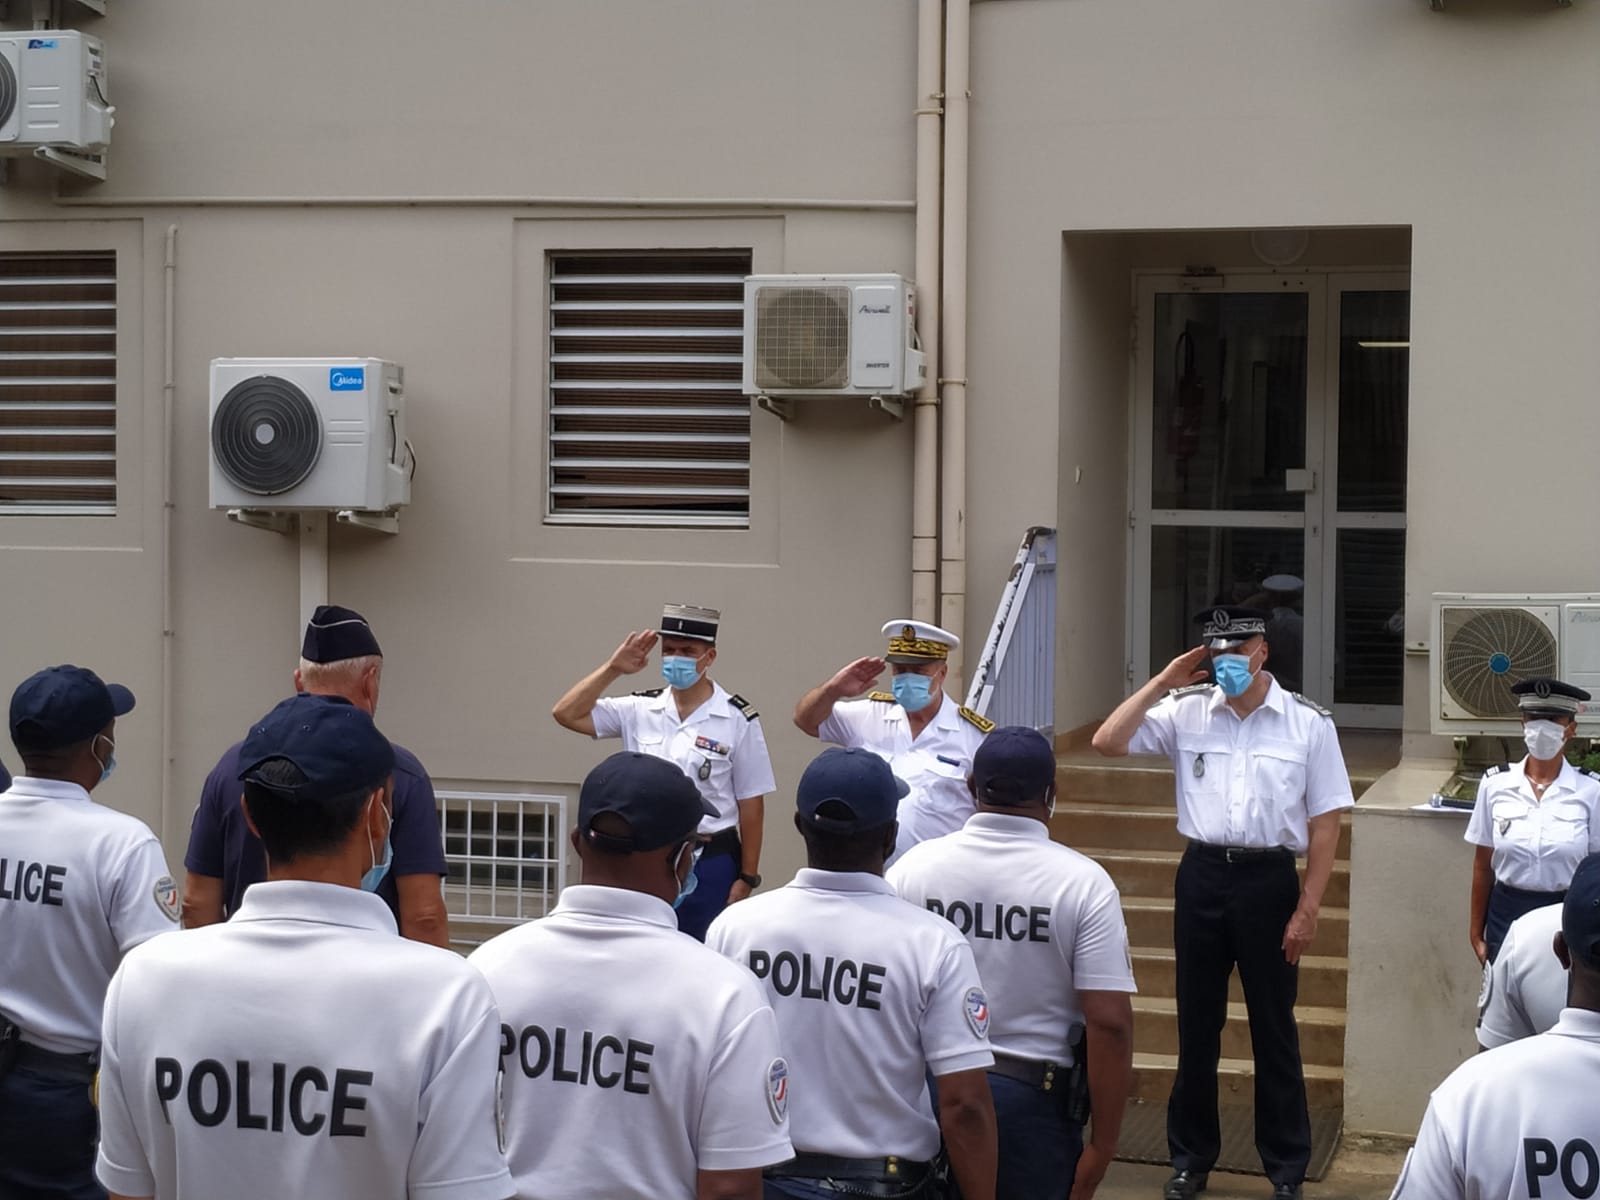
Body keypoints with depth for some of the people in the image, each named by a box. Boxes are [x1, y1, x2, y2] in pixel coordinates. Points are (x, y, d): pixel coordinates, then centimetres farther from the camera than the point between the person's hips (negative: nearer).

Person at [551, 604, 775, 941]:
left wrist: (747, 877, -4)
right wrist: (613, 668, -7)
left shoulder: (738, 719, -6)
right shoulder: (638, 709, 3)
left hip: (710, 864, -3)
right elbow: (566, 714, -1)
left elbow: (751, 804, -4)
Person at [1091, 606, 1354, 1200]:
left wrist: (1307, 909, -7)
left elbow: (1324, 825, -3)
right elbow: (1108, 742, -5)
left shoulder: (1309, 723, -5)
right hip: (1202, 875, 2)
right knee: (1197, 1025, 12)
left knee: (1274, 1029, 8)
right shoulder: (1186, 711, 0)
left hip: (1270, 878, -2)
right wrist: (1164, 681, -8)